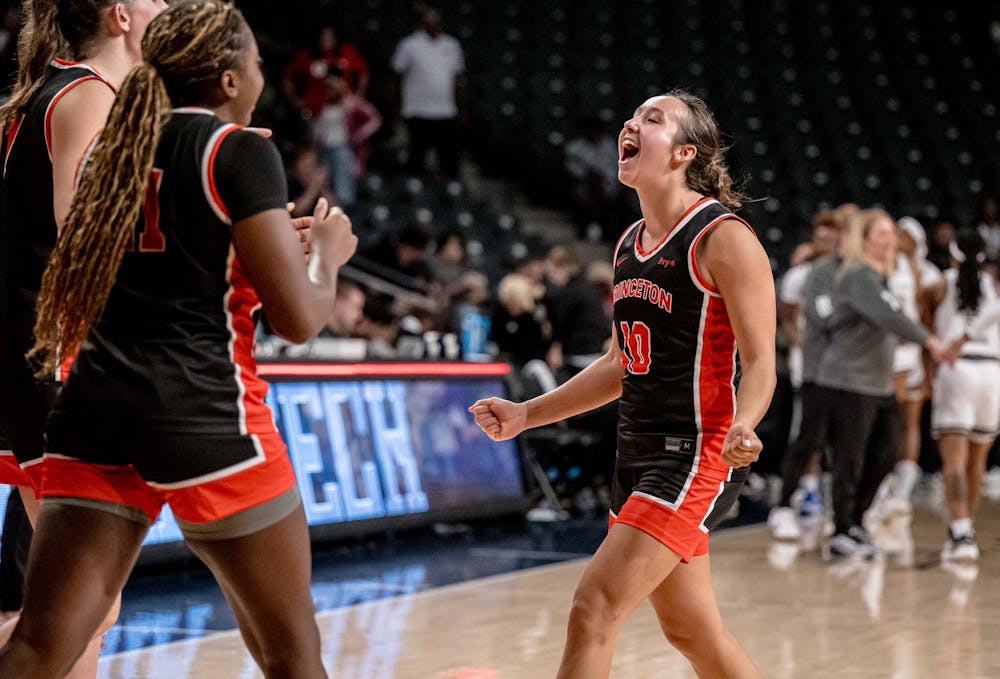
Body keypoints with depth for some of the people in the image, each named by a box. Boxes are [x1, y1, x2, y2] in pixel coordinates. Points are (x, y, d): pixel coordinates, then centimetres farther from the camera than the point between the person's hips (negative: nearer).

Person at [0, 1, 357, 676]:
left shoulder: (113, 147, 15)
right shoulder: (241, 149, -5)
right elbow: (299, 317, -9)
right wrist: (328, 251, 11)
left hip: (97, 411, 6)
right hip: (205, 416, -6)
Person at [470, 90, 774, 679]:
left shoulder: (724, 239, -13)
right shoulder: (629, 244, 12)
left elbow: (760, 362, -17)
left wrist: (741, 428, -37)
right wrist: (526, 415, 16)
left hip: (697, 455, -9)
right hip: (639, 453, 9)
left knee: (593, 613, -15)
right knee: (691, 631, 16)